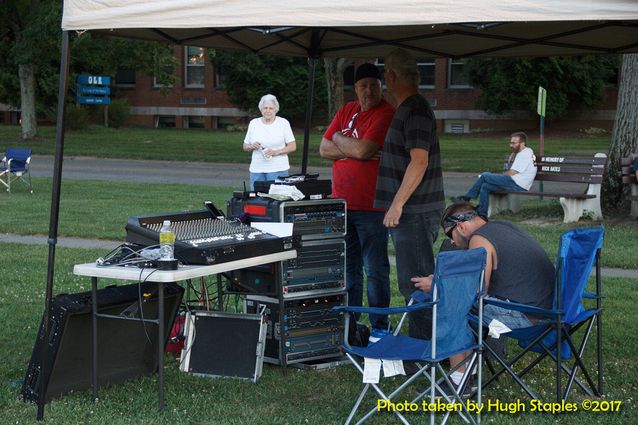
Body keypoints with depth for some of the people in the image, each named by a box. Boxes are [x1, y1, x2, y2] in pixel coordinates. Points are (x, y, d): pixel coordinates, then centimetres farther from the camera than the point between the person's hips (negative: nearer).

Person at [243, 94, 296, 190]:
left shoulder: (283, 123, 2)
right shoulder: (254, 123, 10)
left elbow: (293, 146, -1)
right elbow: (245, 146, 15)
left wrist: (276, 152, -14)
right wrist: (252, 147, -8)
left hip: (278, 169, -3)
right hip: (257, 169, 3)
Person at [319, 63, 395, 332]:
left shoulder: (386, 114, -9)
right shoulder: (347, 111, 13)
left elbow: (363, 149, -20)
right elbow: (324, 149, 7)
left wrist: (339, 139, -1)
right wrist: (355, 150, -9)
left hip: (371, 208, -7)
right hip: (342, 204, 7)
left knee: (375, 270, 0)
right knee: (347, 269, 14)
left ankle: (379, 328, 8)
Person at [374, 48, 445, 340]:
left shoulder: (415, 111, -16)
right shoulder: (408, 109, 17)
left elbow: (419, 161, -24)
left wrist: (398, 203, -24)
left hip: (416, 213, -10)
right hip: (410, 213, 10)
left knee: (415, 282, -7)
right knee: (411, 281, 16)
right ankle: (418, 342, 24)